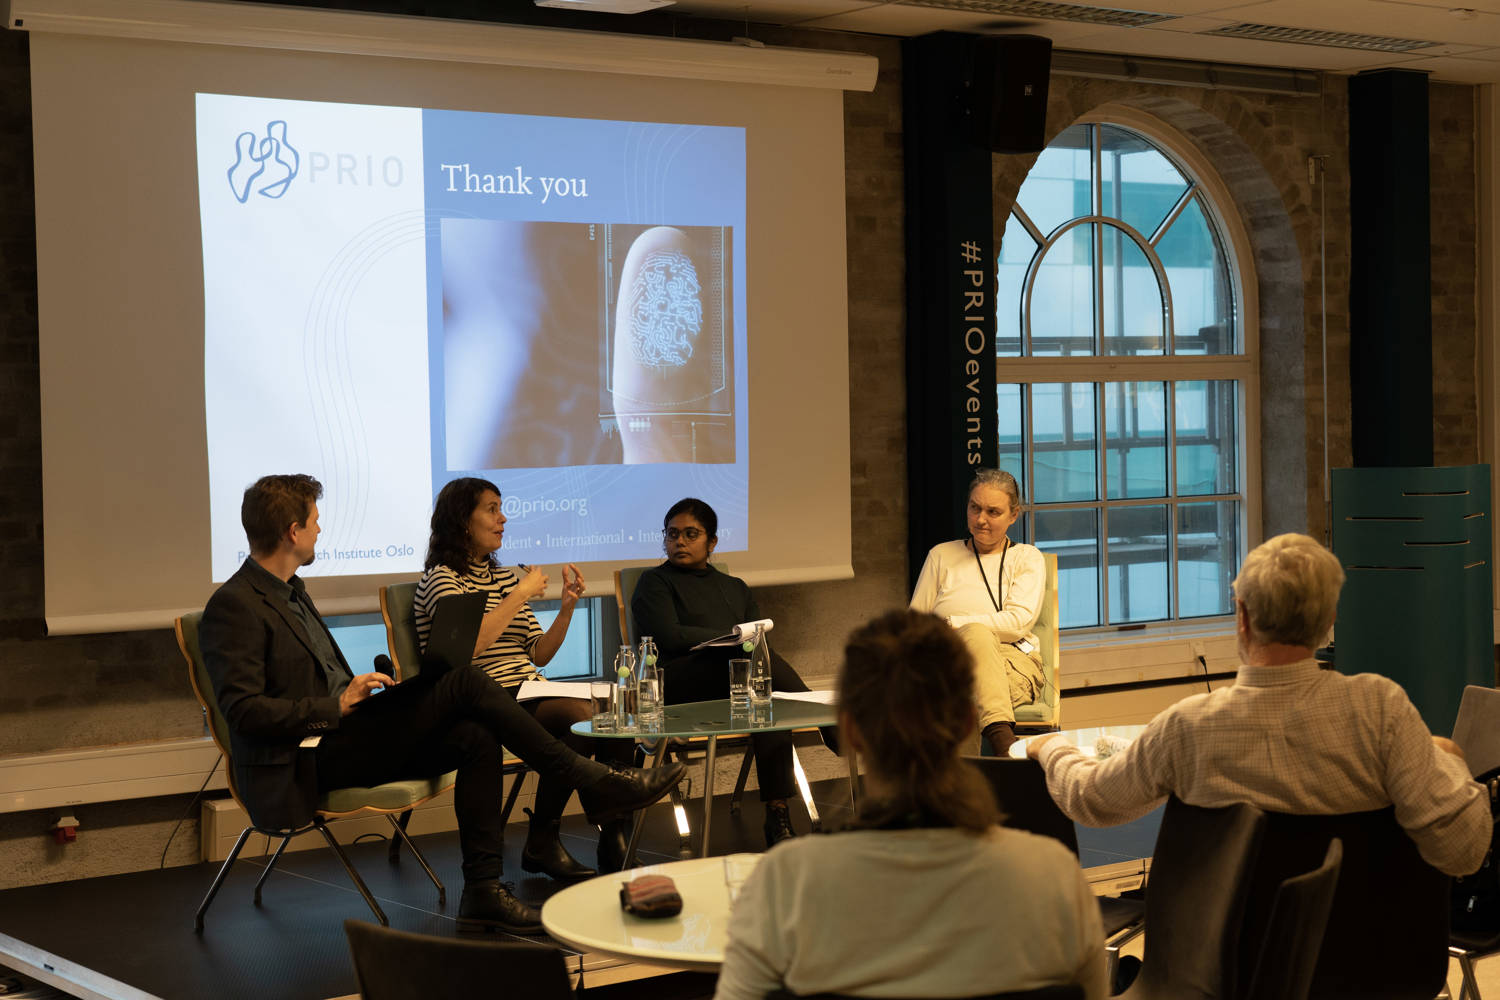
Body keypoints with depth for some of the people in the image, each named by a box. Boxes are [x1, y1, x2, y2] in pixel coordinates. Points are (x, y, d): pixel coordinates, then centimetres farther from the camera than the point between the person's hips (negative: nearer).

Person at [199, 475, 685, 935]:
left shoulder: (289, 590, 19)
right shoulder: (233, 606, -12)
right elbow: (243, 710, -21)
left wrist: (360, 691, 6)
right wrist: (336, 706, -19)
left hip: (341, 735, 9)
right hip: (302, 765, -9)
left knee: (475, 738, -11)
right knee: (464, 683, -18)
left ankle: (483, 890, -10)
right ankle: (593, 782, -11)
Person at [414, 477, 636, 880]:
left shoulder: (506, 577, 23)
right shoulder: (441, 579, 0)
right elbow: (467, 645, -18)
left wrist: (567, 607, 5)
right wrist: (521, 595, -12)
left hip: (530, 697, 7)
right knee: (583, 715, -31)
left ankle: (616, 839, -19)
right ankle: (541, 841, -19)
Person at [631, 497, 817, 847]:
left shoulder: (735, 588, 32)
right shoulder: (655, 582, 18)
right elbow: (670, 636, -2)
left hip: (741, 674, 4)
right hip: (678, 684, -4)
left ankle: (777, 814, -44)